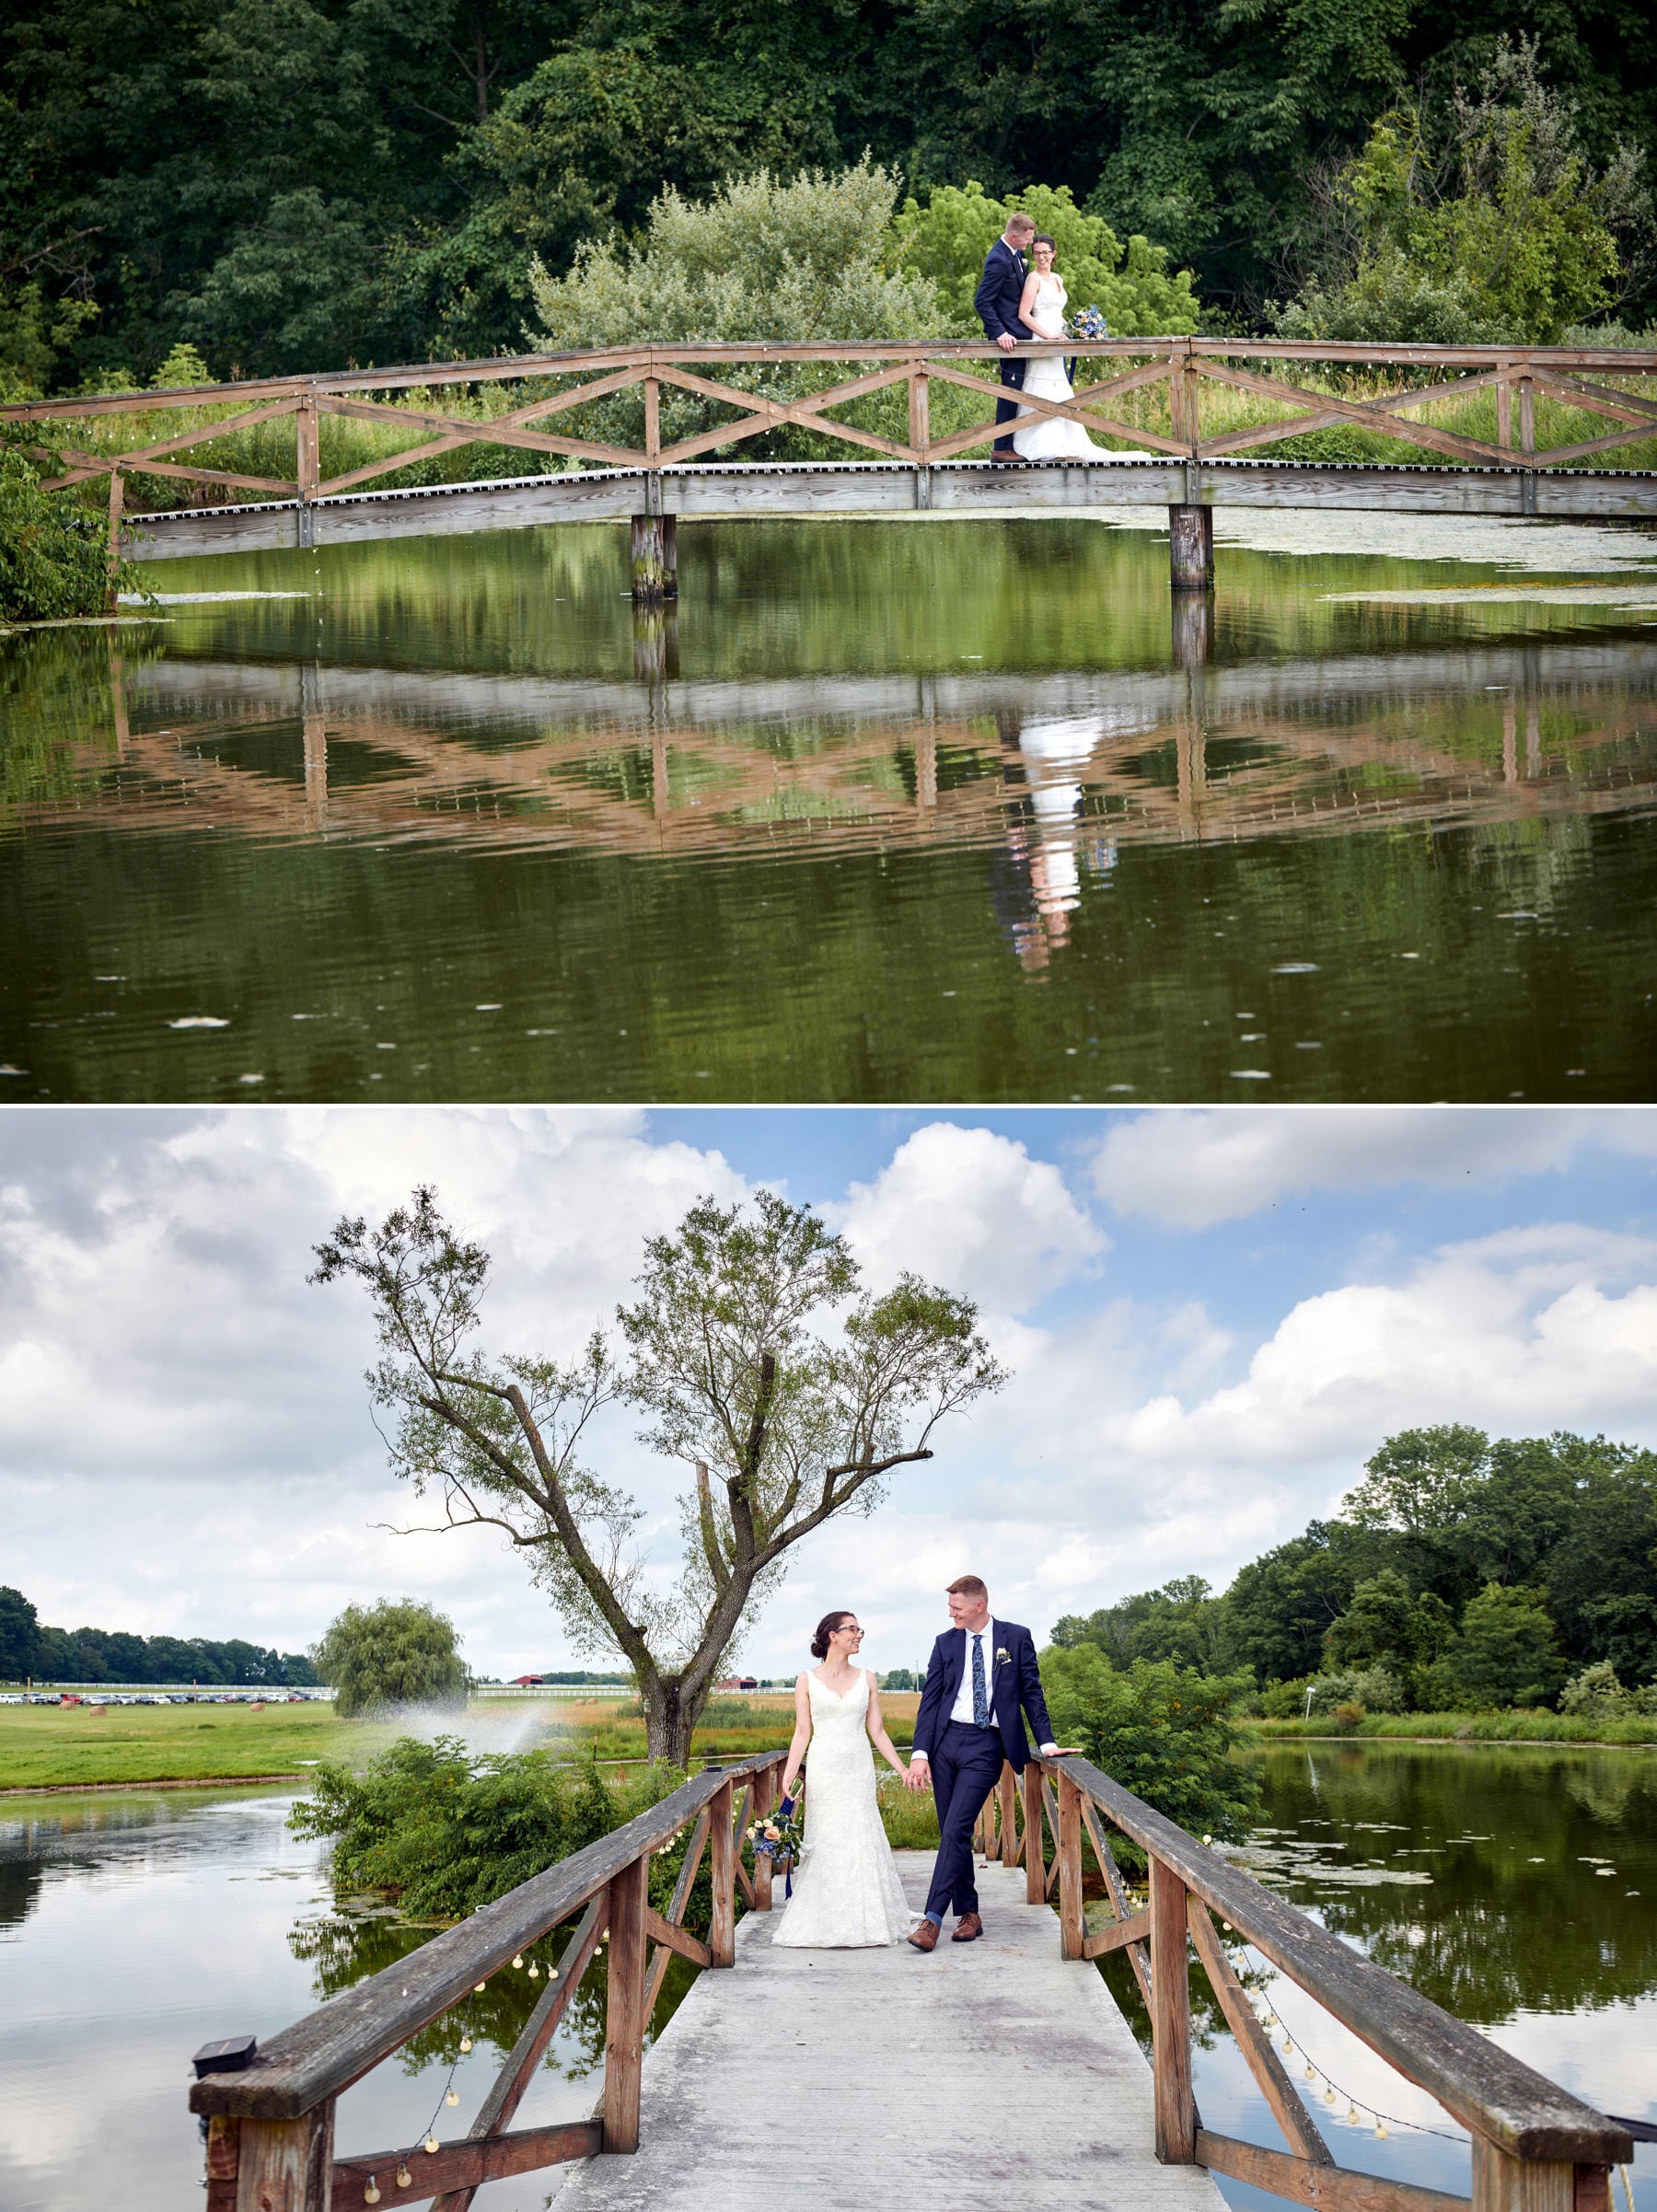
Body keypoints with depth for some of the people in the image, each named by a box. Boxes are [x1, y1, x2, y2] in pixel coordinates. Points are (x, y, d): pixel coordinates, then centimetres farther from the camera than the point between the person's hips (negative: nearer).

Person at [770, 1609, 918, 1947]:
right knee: (825, 1842, -2)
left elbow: (877, 1732, 10)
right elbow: (802, 1733, 2)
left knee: (860, 1842, -1)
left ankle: (864, 1923, 6)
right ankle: (823, 1925, 4)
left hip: (858, 1770, 2)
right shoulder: (808, 1681, 3)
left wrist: (902, 1769, 4)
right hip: (824, 1770, -2)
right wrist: (788, 1776, -8)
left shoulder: (866, 1679, 8)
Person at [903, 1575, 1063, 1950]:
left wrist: (1046, 1743, 2)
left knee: (956, 1830, -13)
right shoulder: (946, 1643, 8)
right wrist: (920, 1754, -4)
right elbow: (929, 1701, 5)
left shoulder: (1016, 1638, 3)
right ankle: (968, 1913, 15)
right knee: (953, 1833, 5)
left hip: (985, 1745, -4)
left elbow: (1031, 1692, 8)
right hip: (946, 1739, 4)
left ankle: (933, 1918, -17)